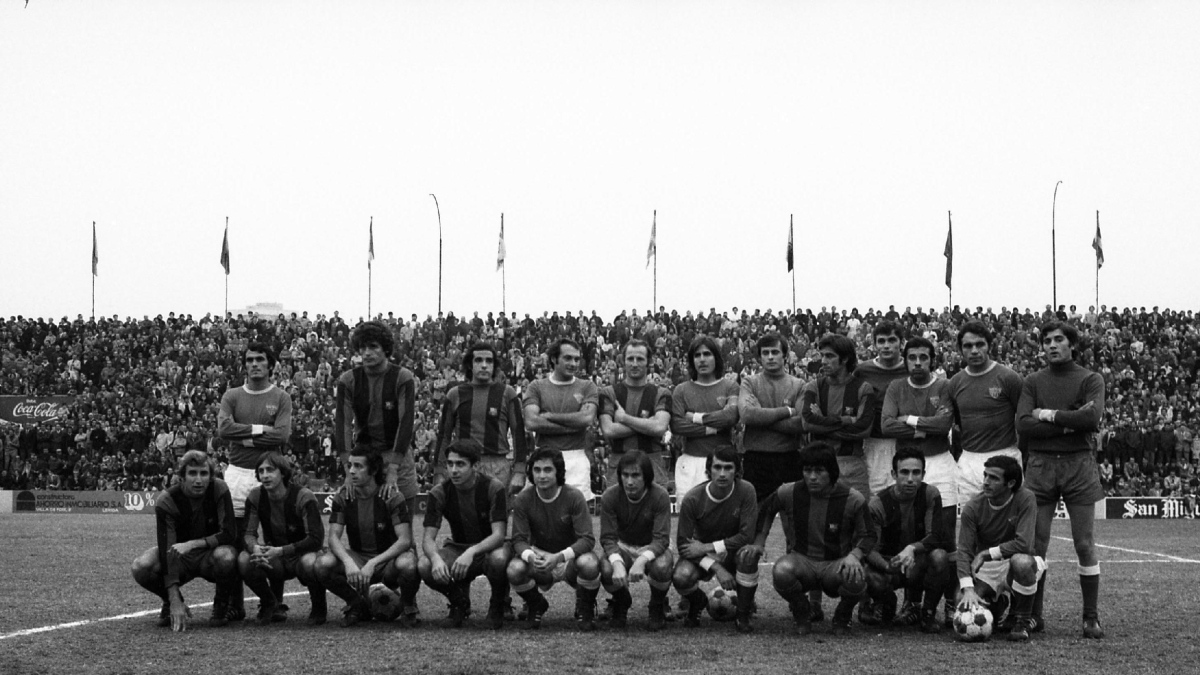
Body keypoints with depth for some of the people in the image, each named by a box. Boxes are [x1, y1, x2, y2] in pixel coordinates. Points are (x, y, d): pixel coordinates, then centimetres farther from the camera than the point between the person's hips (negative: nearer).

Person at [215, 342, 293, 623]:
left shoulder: (281, 398, 6)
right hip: (237, 473, 1)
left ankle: (276, 600, 3)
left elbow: (282, 436, -8)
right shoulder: (232, 396, 10)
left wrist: (246, 438, -7)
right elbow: (223, 429, -6)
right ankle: (233, 603, 2)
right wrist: (260, 429, -9)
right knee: (232, 538, -2)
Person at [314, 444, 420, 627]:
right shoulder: (343, 498, -3)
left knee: (407, 565, -38)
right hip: (357, 557, 3)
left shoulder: (392, 497, -13)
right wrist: (348, 562, -32)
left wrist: (373, 564, -33)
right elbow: (334, 537, -10)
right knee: (324, 564, -27)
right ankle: (356, 605, 2)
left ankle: (407, 606, -3)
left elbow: (404, 540, -20)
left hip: (388, 558, -3)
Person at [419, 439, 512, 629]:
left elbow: (499, 535, -25)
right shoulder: (439, 493, -10)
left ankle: (497, 606, -7)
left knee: (498, 559, -41)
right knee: (424, 566, -29)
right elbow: (428, 538, -14)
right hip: (458, 548, 3)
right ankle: (459, 602, 3)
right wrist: (436, 558, -39)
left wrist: (471, 552, -44)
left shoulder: (494, 488, -19)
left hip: (489, 547, -3)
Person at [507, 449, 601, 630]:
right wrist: (530, 556, -36)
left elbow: (587, 539, -21)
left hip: (570, 556, -2)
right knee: (514, 570, -31)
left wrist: (559, 557, -38)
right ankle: (537, 606, 5)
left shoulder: (574, 497, -17)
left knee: (589, 565, -37)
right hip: (539, 556, 2)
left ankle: (585, 608, -2)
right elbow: (519, 539, -11)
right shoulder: (523, 500, -11)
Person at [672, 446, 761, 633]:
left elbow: (747, 536, -21)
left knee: (749, 553, -35)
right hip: (702, 555, 0)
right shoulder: (693, 498, -19)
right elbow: (682, 543, -16)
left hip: (734, 552, 0)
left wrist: (707, 547, -24)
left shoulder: (745, 491, -19)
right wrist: (717, 569, -27)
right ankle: (697, 603, 10)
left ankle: (743, 615, -13)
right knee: (681, 577, -31)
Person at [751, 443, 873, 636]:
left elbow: (866, 536, -1)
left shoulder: (853, 500, -10)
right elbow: (765, 510, 16)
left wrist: (854, 555, -22)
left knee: (856, 579, -37)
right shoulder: (788, 493, -6)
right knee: (782, 572, -37)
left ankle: (842, 617, 3)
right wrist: (758, 543, 8)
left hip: (836, 564, -1)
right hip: (801, 560, 1)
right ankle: (801, 615, 0)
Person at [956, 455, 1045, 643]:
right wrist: (968, 589, -29)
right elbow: (964, 551, -15)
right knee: (965, 609, -20)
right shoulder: (973, 507, -11)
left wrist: (987, 553, -19)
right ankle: (1000, 603, 20)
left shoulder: (1025, 499, -18)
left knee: (1021, 561, -39)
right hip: (986, 570, 3)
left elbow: (1023, 543, -27)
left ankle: (1022, 623, -15)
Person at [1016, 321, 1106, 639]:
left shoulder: (1090, 380, 6)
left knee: (1085, 544, -2)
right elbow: (1023, 424, -3)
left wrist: (1049, 415, -6)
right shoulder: (1033, 382, 11)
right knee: (1035, 544, 0)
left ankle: (1091, 618, 4)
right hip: (1041, 466, 2)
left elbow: (1092, 418, -12)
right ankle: (1033, 615, 9)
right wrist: (1068, 423, -10)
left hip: (1079, 465, -2)